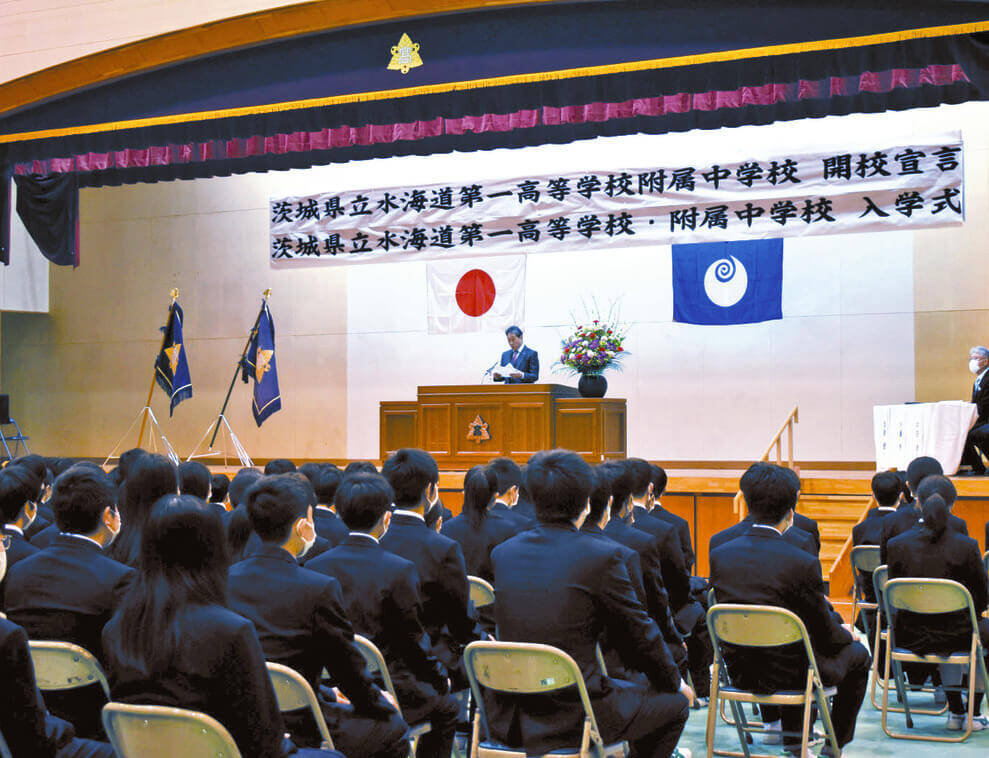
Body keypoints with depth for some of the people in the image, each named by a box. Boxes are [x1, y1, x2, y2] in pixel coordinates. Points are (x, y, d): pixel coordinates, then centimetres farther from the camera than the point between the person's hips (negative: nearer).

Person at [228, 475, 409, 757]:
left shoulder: (227, 578, -2)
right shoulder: (320, 589, -21)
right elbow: (349, 670, -10)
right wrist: (382, 706, 13)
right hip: (300, 731, -6)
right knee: (393, 728, 16)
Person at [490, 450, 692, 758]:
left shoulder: (503, 553, 2)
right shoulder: (603, 556, -14)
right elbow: (639, 632, -4)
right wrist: (675, 682, 15)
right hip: (574, 717, -6)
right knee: (675, 704, 18)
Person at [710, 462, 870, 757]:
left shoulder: (720, 555, -9)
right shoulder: (802, 564, -23)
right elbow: (825, 634, -12)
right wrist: (846, 633, 13)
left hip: (739, 672, 5)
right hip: (789, 674, -5)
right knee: (857, 655, 23)